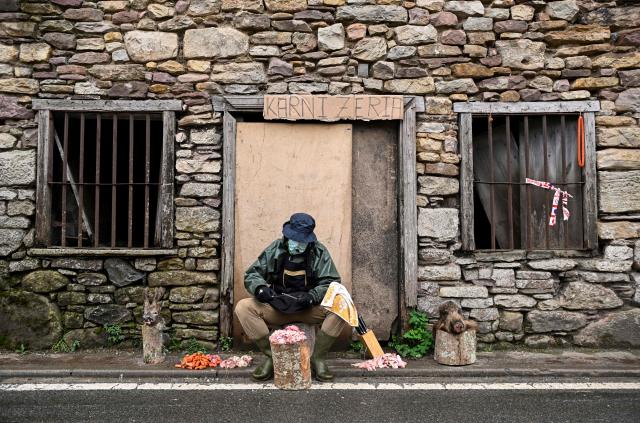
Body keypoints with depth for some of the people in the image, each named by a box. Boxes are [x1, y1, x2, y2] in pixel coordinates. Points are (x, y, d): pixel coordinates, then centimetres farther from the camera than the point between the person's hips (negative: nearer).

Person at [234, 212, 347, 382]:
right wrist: (260, 288, -22)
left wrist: (312, 296, -27)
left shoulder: (320, 252, -4)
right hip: (276, 307, 1)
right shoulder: (274, 250, 0)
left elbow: (331, 283, -8)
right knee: (243, 307, -23)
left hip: (310, 308, -1)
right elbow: (251, 275, 2)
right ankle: (272, 356, -12)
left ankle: (317, 357, -12)